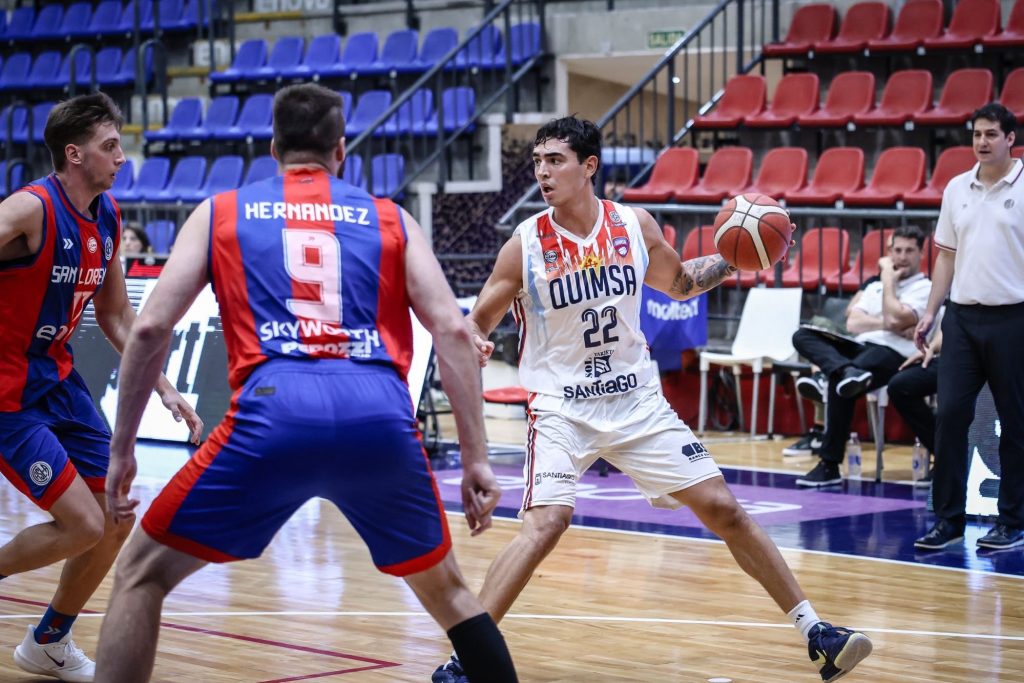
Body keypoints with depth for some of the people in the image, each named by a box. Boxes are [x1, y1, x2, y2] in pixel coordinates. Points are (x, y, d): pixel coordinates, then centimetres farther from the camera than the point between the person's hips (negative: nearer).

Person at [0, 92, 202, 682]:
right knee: (83, 526, -14)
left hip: (58, 378, 8)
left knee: (115, 524, 9)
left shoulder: (108, 219, 4)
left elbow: (116, 318, 14)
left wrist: (165, 389, 9)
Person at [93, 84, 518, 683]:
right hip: (381, 418, 2)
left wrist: (121, 448, 20)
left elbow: (151, 328, 13)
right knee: (445, 589, 26)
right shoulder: (391, 219, 22)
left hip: (275, 413, -1)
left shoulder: (220, 213, 20)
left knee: (142, 575, 15)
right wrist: (476, 459, 11)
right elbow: (454, 331, 11)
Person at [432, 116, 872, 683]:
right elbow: (475, 324, -4)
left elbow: (679, 283, 17)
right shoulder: (526, 244, -12)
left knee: (722, 508, 2)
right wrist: (470, 345, -27)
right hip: (561, 409, -3)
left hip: (638, 401, 3)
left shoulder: (634, 225, -3)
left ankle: (814, 633, 14)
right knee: (545, 523, -25)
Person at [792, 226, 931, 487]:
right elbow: (853, 322, 11)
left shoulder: (926, 288, 7)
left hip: (893, 353, -7)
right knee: (803, 336, -14)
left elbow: (895, 318, -10)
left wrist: (888, 278, 2)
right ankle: (845, 371, -43)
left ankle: (829, 465, -31)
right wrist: (885, 324, -7)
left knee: (841, 386, -35)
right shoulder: (875, 286, 27)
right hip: (860, 347, 7)